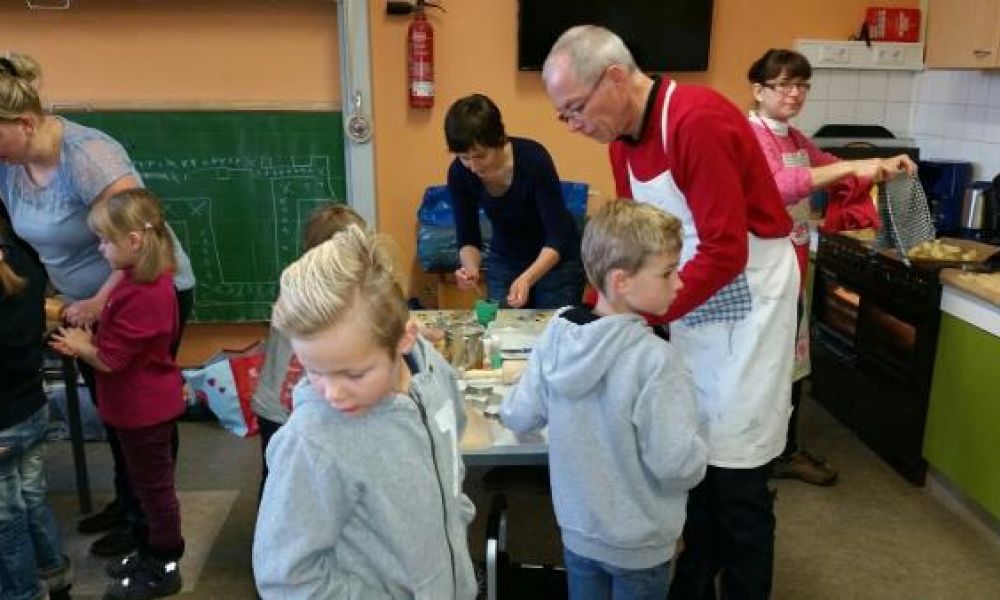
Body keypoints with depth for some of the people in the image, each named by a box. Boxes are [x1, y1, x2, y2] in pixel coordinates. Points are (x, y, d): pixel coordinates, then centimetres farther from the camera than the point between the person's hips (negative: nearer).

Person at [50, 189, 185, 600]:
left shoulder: (141, 296, -30)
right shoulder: (147, 280, 2)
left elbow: (109, 360, -23)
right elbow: (123, 342, 13)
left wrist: (80, 347, -4)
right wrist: (90, 340, -3)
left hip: (144, 409, -10)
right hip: (146, 404, 10)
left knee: (154, 486, 6)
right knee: (149, 484, 22)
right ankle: (154, 553, 38)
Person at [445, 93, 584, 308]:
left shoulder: (533, 159, -28)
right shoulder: (459, 173, -18)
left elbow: (557, 238, -27)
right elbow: (468, 238, -8)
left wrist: (527, 279, -42)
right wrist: (471, 268, -29)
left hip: (557, 259, -3)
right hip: (504, 261, 3)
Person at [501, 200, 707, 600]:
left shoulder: (556, 334, -12)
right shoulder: (654, 359, -28)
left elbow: (518, 419, -5)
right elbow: (678, 464, -28)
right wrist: (697, 456, -6)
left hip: (577, 530, 4)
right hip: (638, 545, -4)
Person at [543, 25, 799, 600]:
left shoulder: (699, 120, -23)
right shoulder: (624, 141, 4)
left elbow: (725, 253, -25)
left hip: (749, 306, -7)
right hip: (693, 309, 7)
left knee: (736, 477, 2)